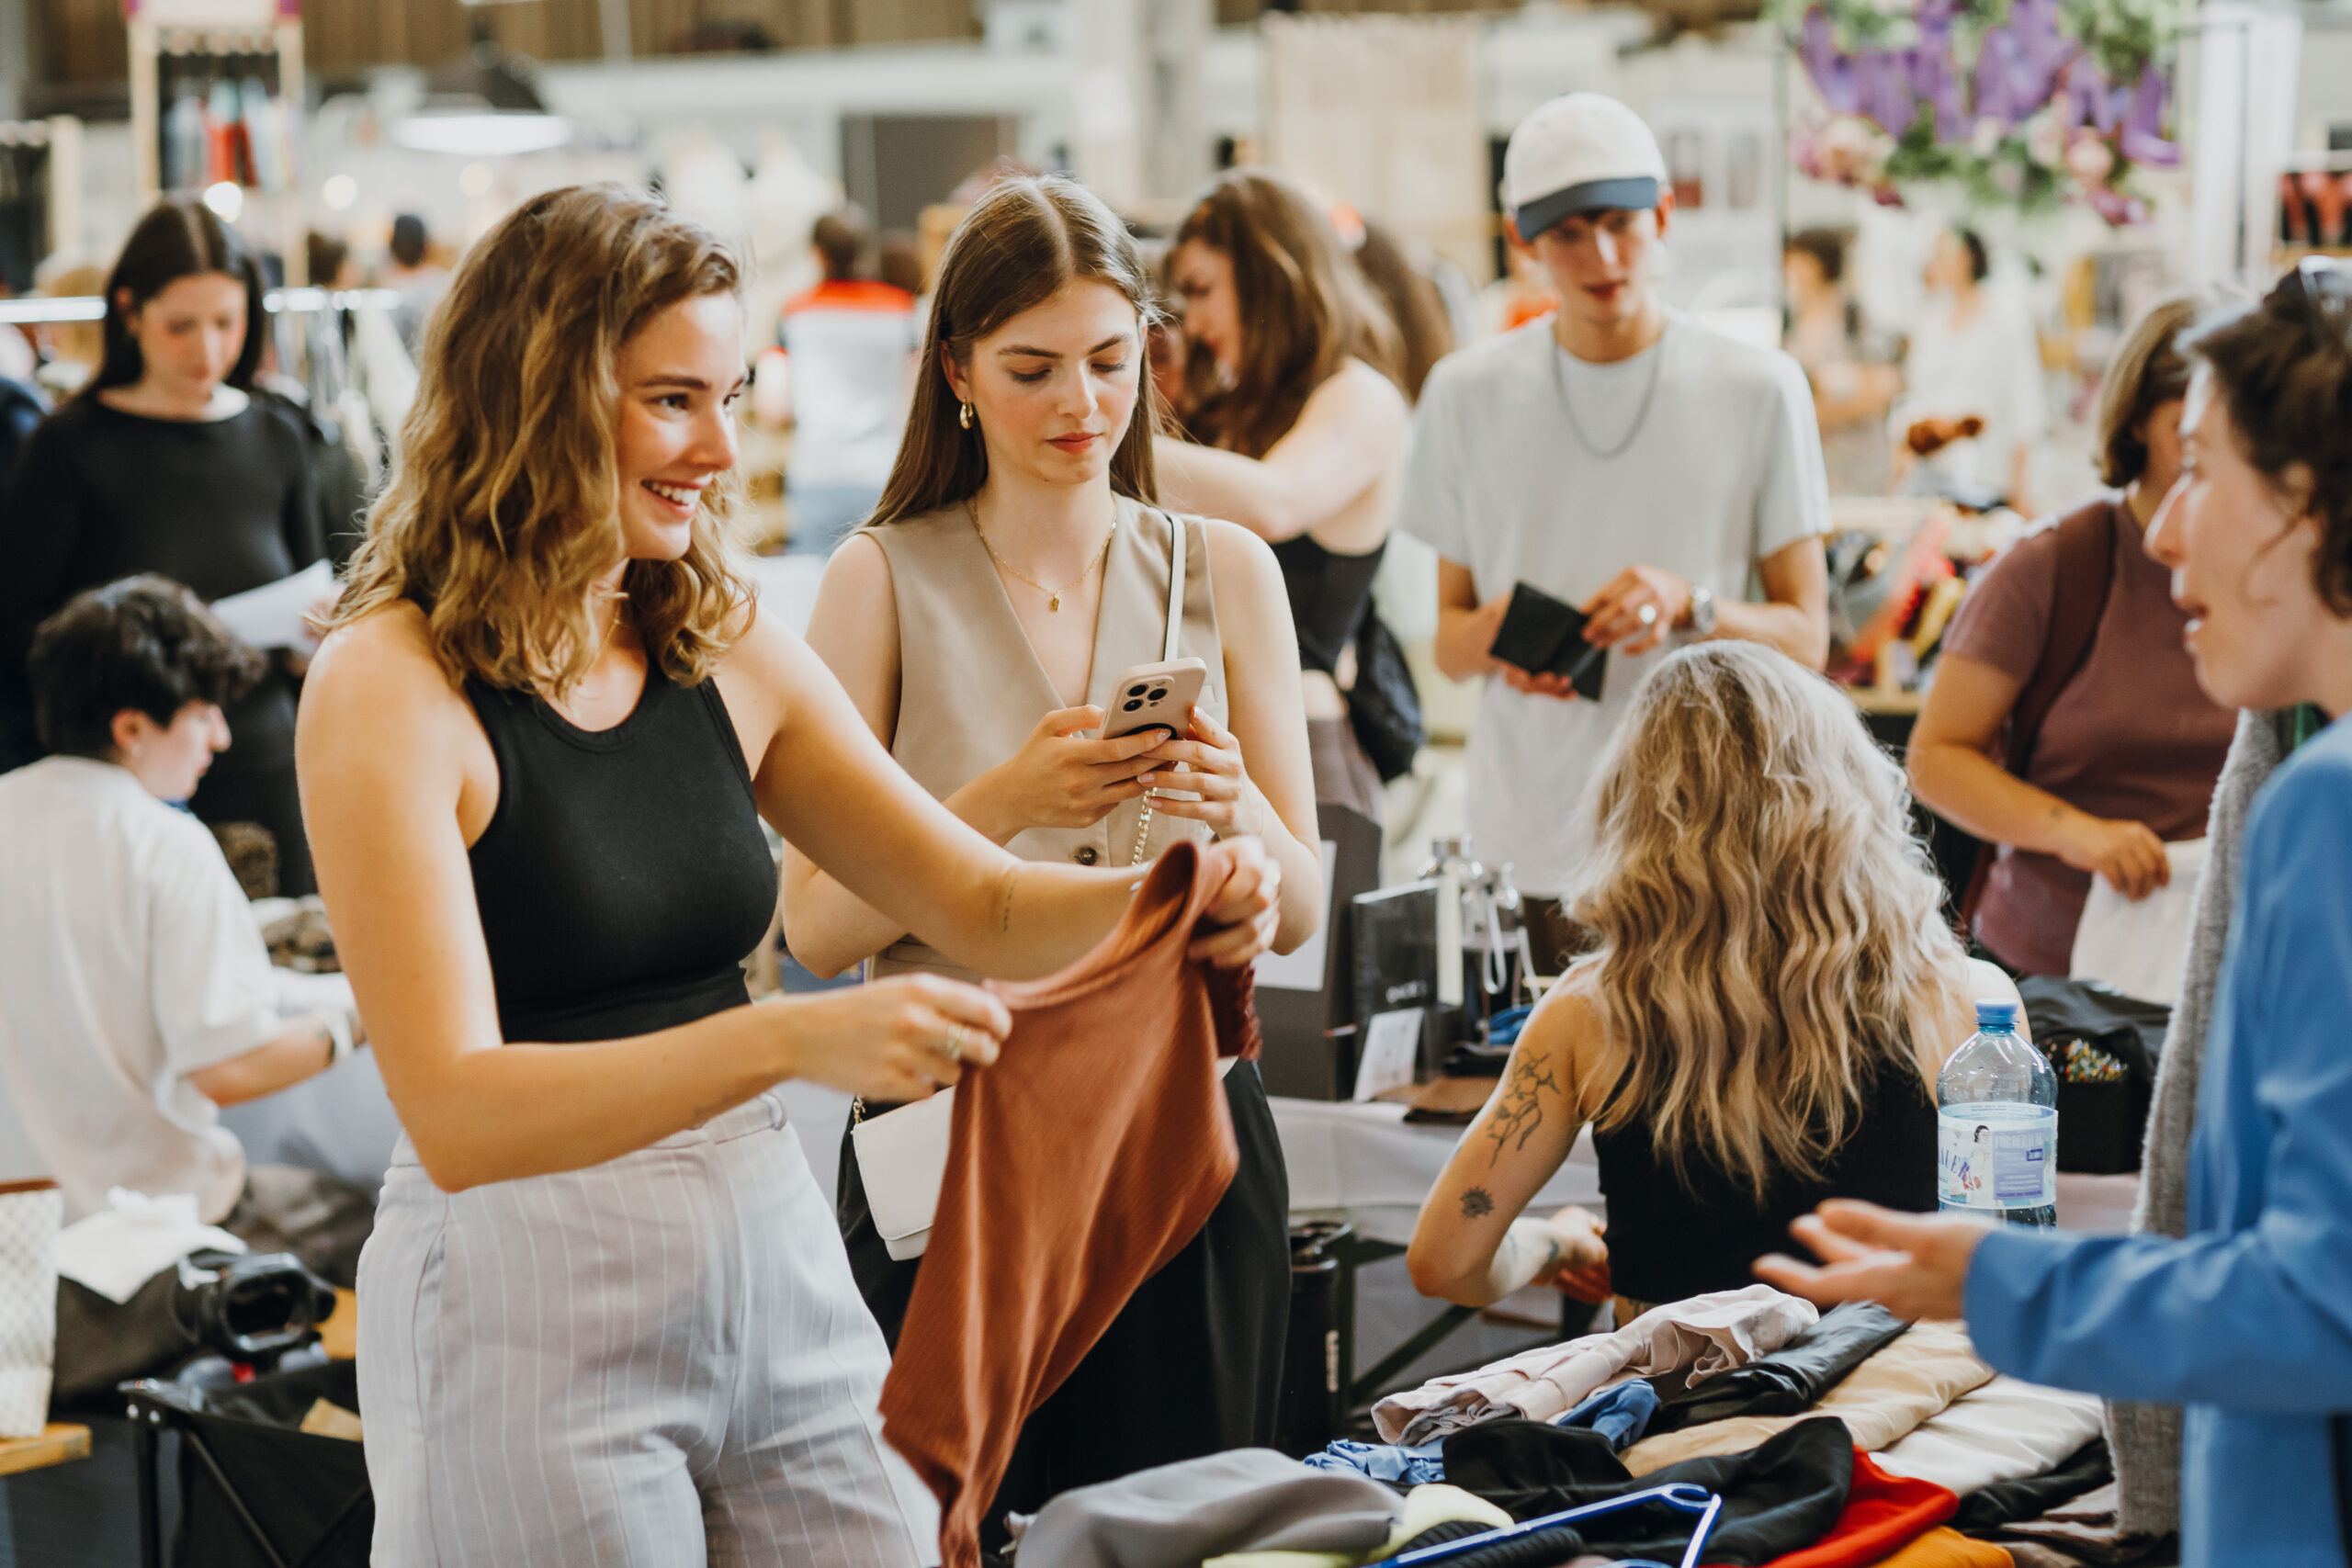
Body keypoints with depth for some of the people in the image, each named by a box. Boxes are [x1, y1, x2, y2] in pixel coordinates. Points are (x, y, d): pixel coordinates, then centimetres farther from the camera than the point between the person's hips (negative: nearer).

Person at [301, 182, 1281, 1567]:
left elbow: (982, 906, 9)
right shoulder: (389, 687, -14)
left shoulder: (726, 648, 5)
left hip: (779, 1259, 6)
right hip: (528, 1297, -5)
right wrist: (790, 1040, -35)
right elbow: (454, 1115, -23)